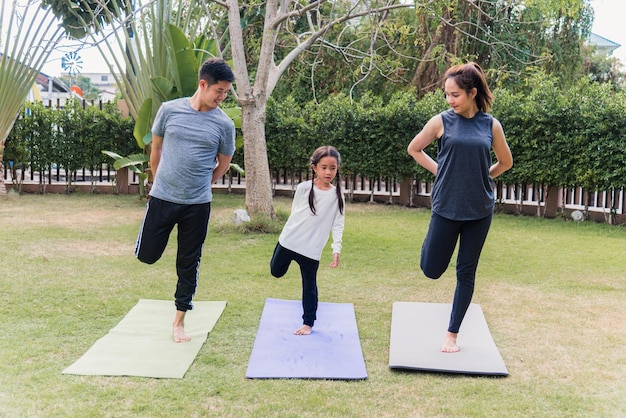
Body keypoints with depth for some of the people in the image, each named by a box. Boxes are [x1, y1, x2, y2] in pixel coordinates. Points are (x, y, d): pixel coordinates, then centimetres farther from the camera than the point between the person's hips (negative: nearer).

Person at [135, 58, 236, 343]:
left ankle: (179, 320, 23)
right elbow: (156, 149, 10)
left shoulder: (224, 124, -5)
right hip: (162, 198, 0)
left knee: (189, 264, 8)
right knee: (147, 255, 7)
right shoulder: (170, 110, -4)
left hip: (198, 205, 0)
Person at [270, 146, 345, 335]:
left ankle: (308, 323, 20)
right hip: (289, 240, 2)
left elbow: (337, 225, -3)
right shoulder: (303, 188, -6)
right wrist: (290, 233, 9)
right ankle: (289, 258, 49)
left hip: (311, 248, -1)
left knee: (309, 285, 6)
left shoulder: (337, 195, -5)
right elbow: (294, 213, 5)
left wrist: (336, 249, -11)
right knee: (276, 272, 18)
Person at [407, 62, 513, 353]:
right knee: (431, 269, 5)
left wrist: (480, 179, 6)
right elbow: (414, 149, 9)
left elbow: (506, 162, 14)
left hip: (479, 210, 1)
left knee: (466, 273, 7)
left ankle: (452, 334, 21)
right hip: (446, 207, -1)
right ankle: (432, 240, 39)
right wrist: (441, 171, 1)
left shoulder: (491, 125, -1)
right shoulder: (441, 122, -5)